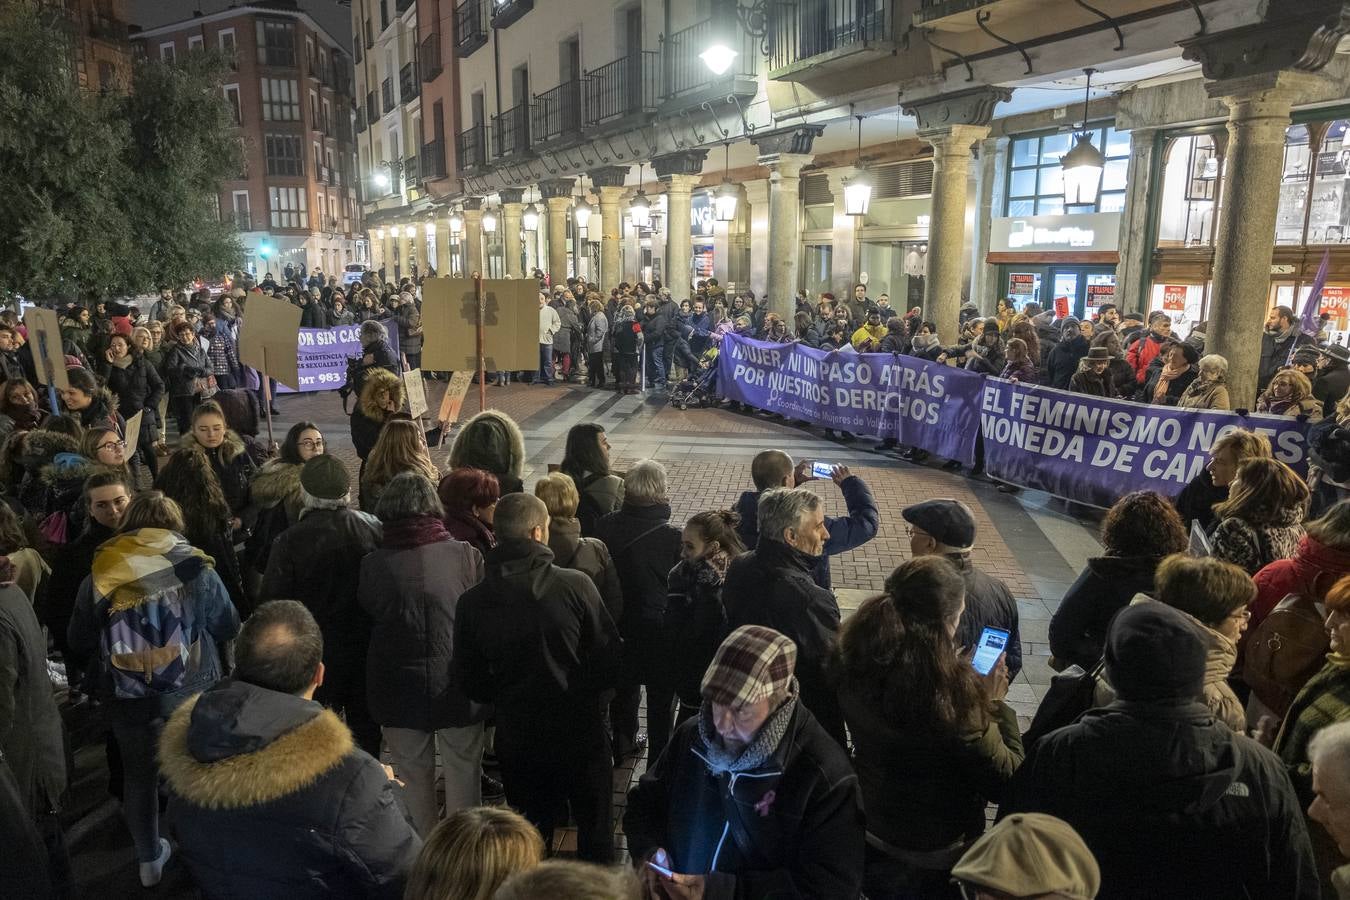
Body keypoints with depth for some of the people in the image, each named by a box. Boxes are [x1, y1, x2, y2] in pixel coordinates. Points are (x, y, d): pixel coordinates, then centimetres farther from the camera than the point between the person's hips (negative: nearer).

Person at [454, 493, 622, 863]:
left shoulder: (471, 601, -10)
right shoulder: (575, 585, -19)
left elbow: (472, 683, -1)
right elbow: (610, 659, -12)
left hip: (517, 736, 2)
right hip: (580, 730, -2)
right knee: (595, 828, 20)